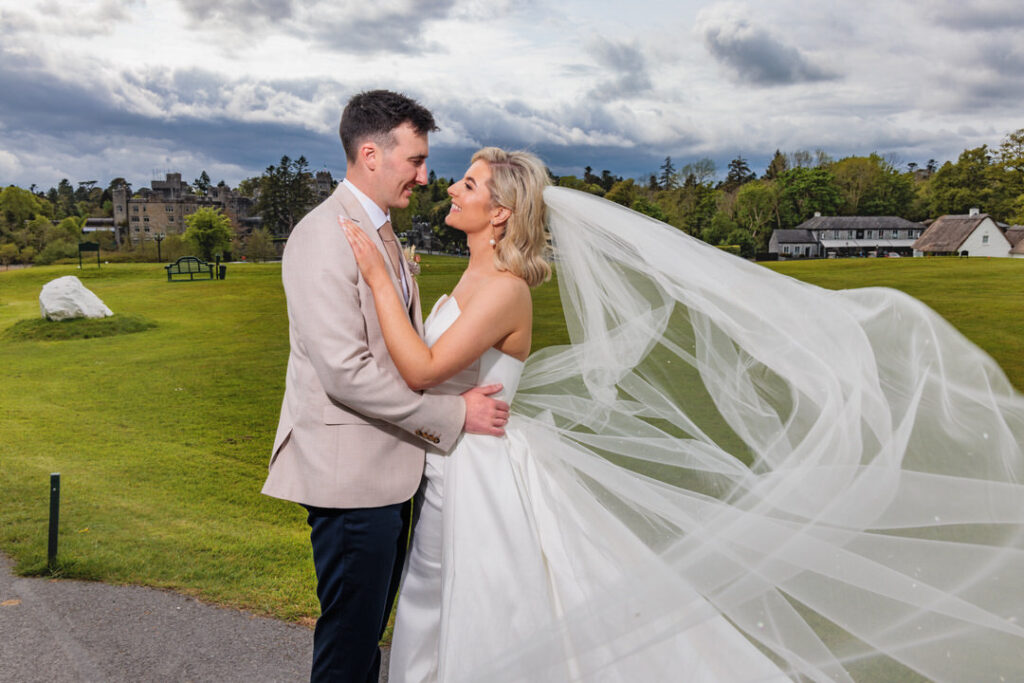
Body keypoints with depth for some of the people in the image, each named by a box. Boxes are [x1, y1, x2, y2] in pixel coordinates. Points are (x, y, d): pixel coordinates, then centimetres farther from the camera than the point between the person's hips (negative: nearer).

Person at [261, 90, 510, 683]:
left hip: (389, 467, 9)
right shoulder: (323, 236, -17)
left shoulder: (382, 232, 14)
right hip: (351, 473, -9)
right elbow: (345, 372, -24)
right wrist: (453, 416, -17)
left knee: (370, 629, 21)